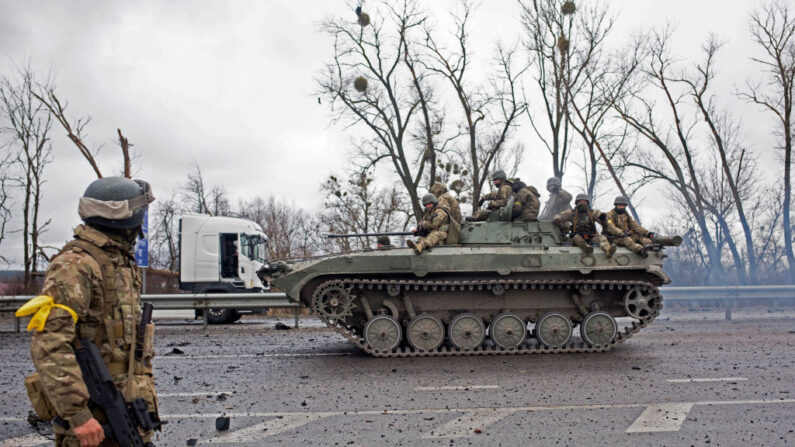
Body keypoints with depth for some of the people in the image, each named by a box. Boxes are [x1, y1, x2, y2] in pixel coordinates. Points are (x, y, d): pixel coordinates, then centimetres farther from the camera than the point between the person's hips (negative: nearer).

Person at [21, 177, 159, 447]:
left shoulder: (125, 266, 14)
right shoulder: (75, 265, -14)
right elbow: (48, 346, -23)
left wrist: (147, 400, 16)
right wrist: (77, 414, -25)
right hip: (94, 416, -8)